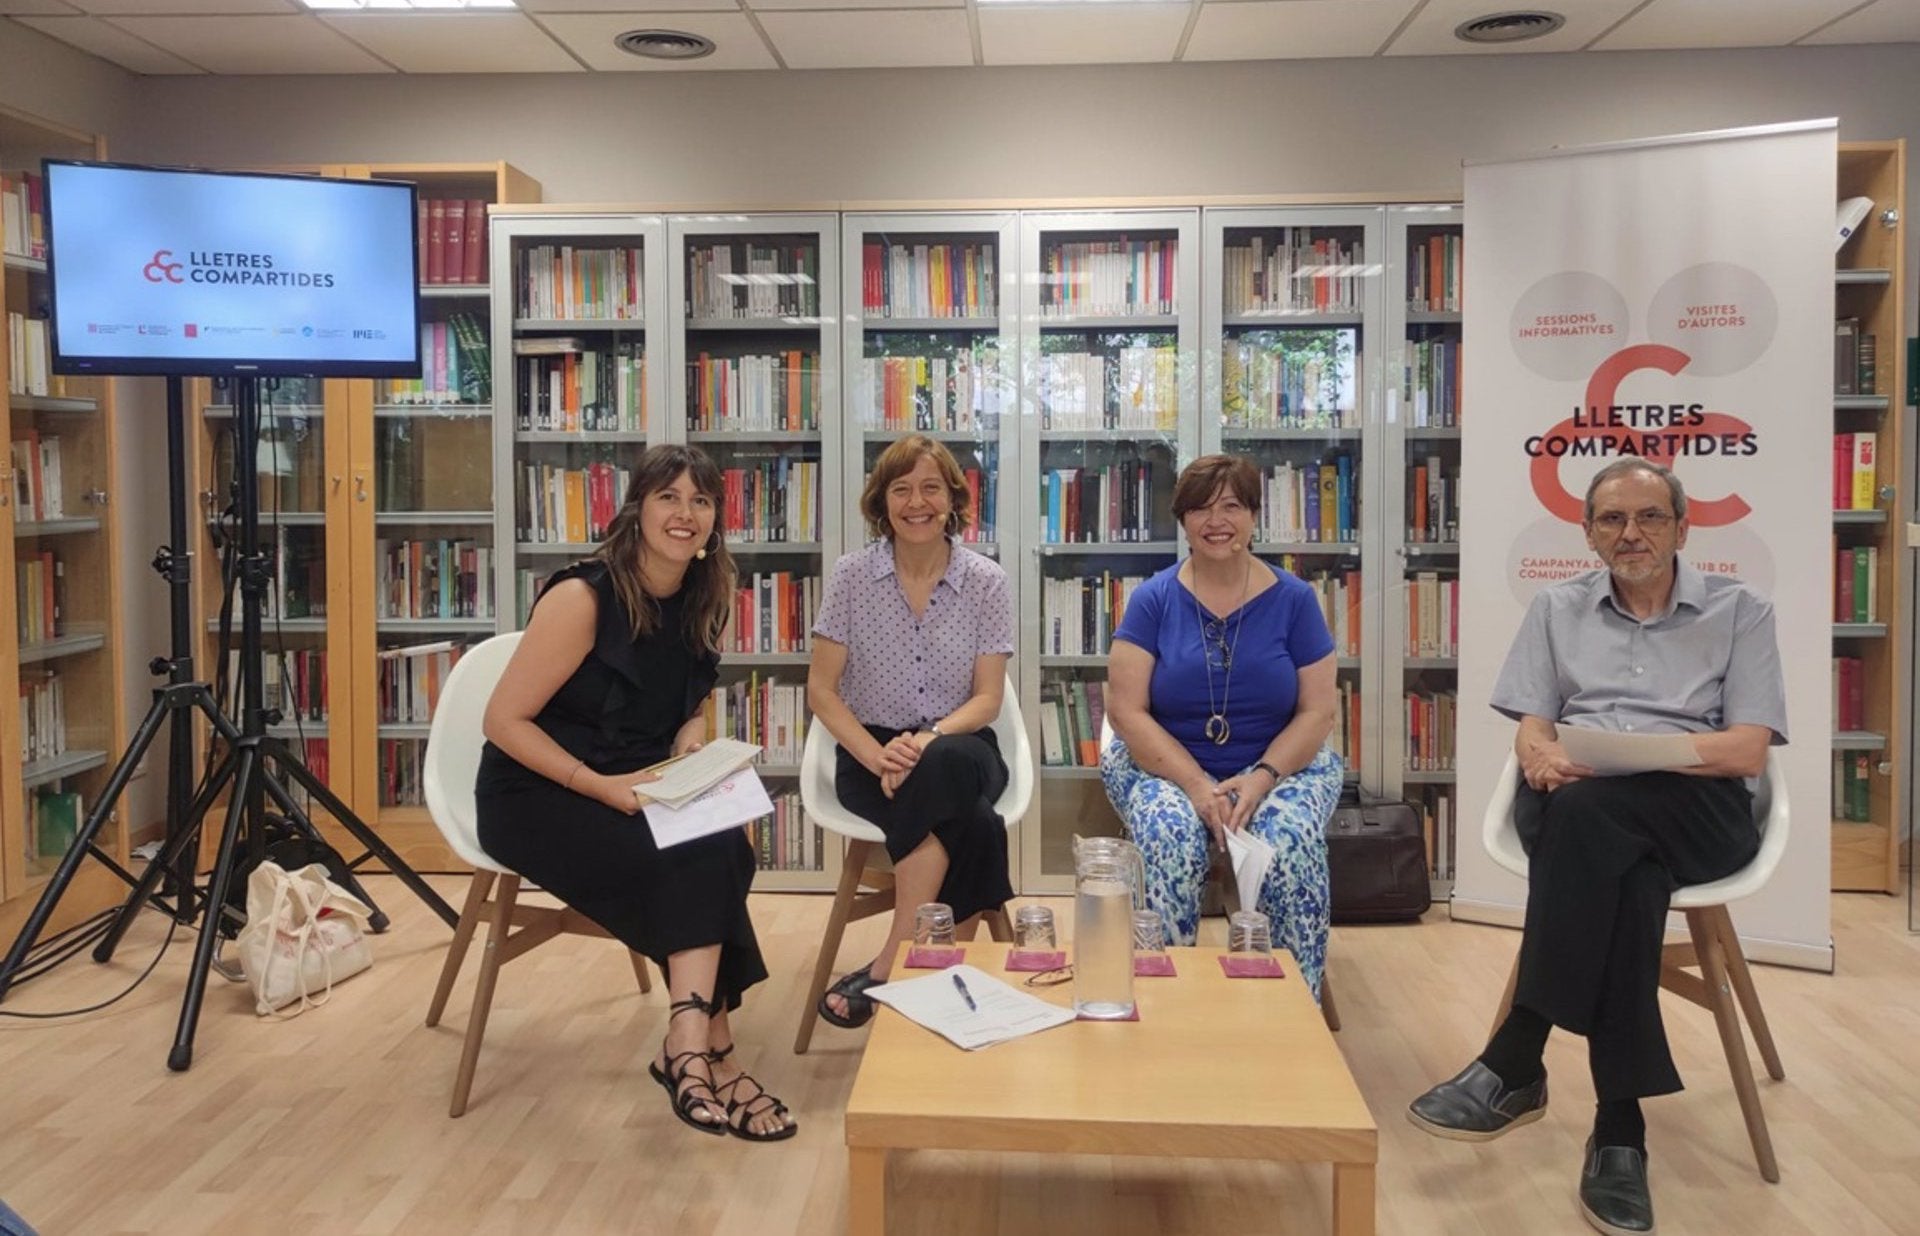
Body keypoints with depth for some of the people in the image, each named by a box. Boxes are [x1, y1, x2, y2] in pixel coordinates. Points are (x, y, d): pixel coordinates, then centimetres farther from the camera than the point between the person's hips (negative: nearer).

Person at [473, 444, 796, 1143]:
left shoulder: (696, 604, 3)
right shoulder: (582, 598, -18)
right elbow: (505, 721, -16)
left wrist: (689, 753, -6)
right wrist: (599, 786, -25)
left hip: (633, 791, 6)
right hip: (537, 798, -6)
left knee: (727, 847, -24)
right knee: (697, 857, -27)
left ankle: (689, 1048, -18)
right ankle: (704, 1052, -20)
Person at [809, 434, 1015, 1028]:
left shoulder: (986, 580, 2)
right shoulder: (852, 574, 1)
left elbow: (987, 698, -1)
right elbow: (821, 689, 0)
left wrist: (927, 741, -22)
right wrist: (876, 756, -18)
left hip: (959, 748, 1)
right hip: (870, 751, -1)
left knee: (940, 769, -38)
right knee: (966, 821, -35)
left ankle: (886, 969, -32)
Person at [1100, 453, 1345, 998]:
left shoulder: (1294, 599, 2)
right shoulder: (1153, 599, 0)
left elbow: (1318, 711, 0)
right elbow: (1127, 712, -6)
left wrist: (1261, 779, -17)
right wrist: (1197, 785, -19)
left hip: (1280, 767, 1)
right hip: (1165, 767, 0)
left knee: (1289, 841, -30)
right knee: (1169, 839, -32)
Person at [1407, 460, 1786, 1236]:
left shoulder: (1739, 611, 11)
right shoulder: (1557, 609, 18)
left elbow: (1749, 752, -2)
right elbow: (1531, 734, 11)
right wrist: (1544, 755, -17)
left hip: (1694, 810, -2)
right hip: (1578, 807, 2)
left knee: (1588, 809, -37)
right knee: (1624, 878, -36)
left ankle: (1514, 1064, -35)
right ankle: (1619, 1129, -33)